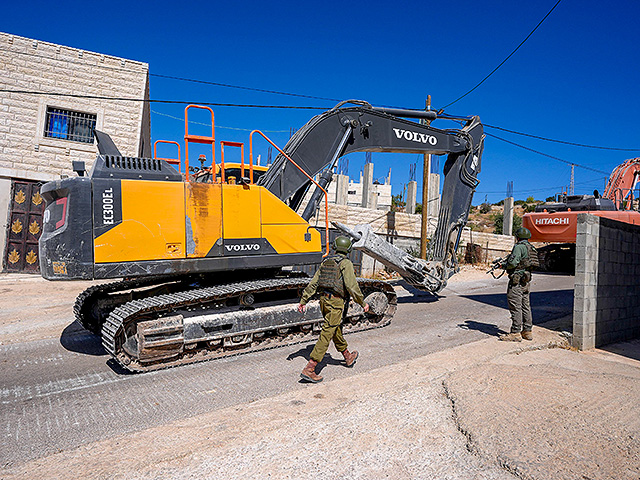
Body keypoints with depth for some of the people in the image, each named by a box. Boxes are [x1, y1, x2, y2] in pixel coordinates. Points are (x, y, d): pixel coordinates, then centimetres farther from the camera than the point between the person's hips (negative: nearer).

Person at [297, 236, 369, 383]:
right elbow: (352, 286, -17)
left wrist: (303, 301, 11)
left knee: (337, 329, 23)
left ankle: (348, 357, 43)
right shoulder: (346, 263, -8)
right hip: (336, 302, -8)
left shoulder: (325, 262, 12)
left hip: (323, 299, 8)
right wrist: (363, 303, -7)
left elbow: (313, 283, 10)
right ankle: (309, 369, -9)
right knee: (327, 334, -6)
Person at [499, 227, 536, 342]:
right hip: (526, 280, 9)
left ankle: (515, 333, -4)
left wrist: (504, 265, -2)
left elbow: (513, 263, -21)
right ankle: (527, 331, 19)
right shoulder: (531, 248, 16)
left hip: (517, 281, -9)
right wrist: (507, 262, 18)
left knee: (515, 307, -6)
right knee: (525, 306, 13)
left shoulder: (519, 247, -13)